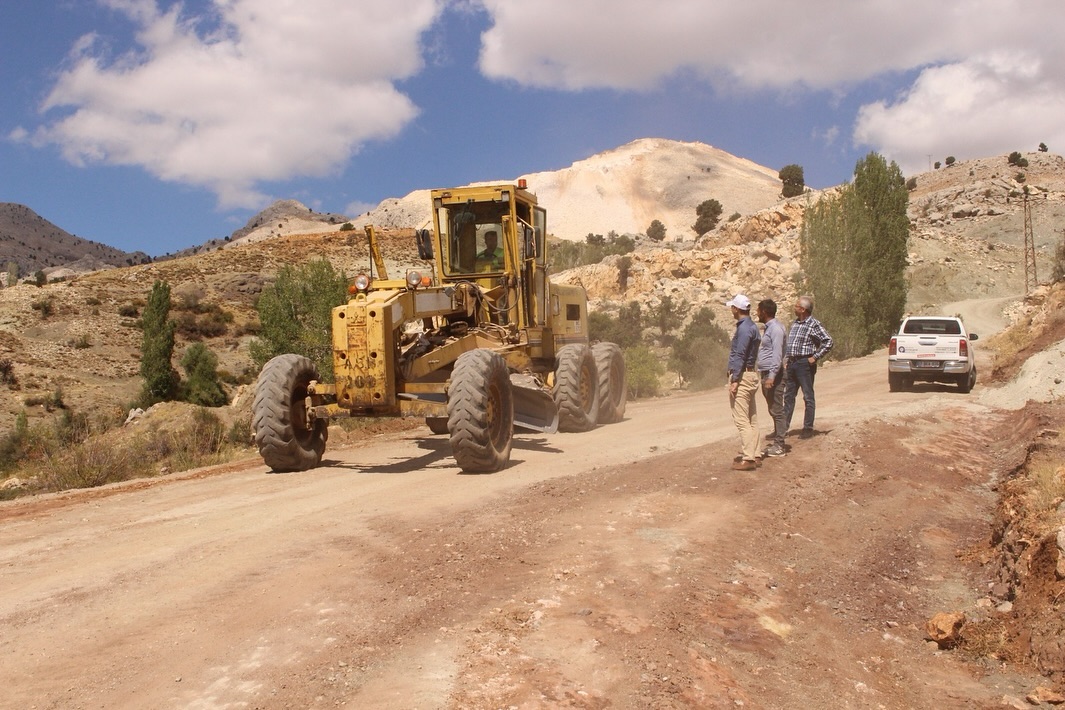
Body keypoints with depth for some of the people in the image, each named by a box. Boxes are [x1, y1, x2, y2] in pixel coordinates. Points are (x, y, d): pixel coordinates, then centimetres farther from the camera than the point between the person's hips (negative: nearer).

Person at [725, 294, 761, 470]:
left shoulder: (744, 328, -16)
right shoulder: (752, 326, 15)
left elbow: (739, 356, -20)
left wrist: (734, 381, -19)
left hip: (742, 376, -11)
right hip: (751, 374, 11)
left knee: (741, 419, -9)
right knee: (751, 419, 12)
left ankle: (748, 459, -9)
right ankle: (753, 454, 17)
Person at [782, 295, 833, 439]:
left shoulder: (814, 324, -10)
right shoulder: (795, 323, 14)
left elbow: (828, 341, -15)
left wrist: (815, 357, -16)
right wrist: (786, 360, 13)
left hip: (805, 364, -8)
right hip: (791, 364, 8)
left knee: (808, 397, 1)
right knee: (788, 396, 10)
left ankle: (808, 428, 7)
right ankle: (783, 426, 16)